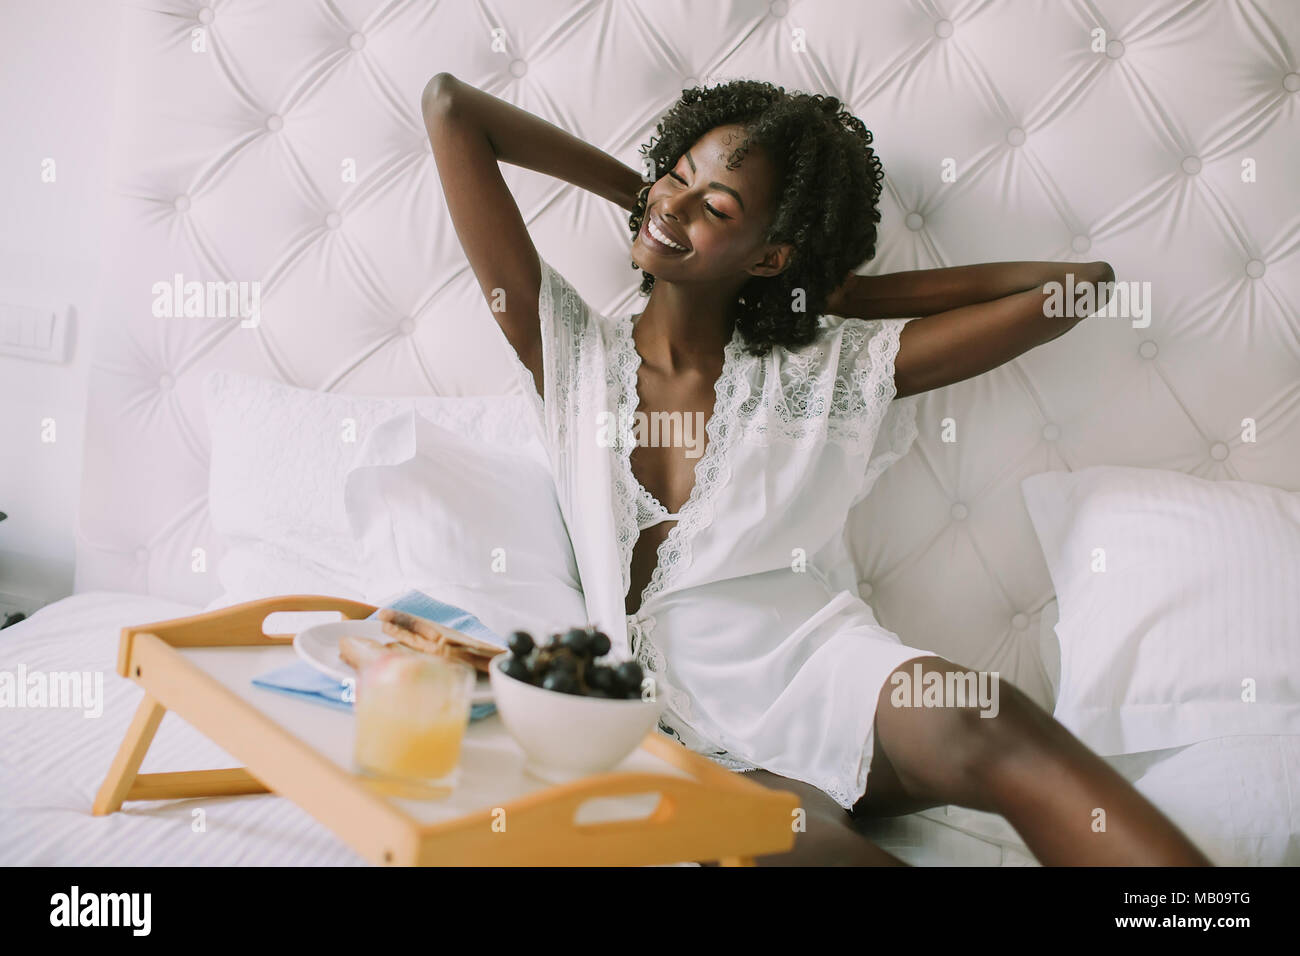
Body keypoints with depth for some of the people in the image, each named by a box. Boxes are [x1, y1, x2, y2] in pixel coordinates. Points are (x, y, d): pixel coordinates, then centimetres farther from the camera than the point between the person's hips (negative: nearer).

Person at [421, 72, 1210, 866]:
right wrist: (634, 189, 14)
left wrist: (844, 293, 10)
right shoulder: (570, 349, 8)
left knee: (991, 732, -34)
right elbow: (449, 106, 8)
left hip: (827, 663, 1)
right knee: (797, 837, -38)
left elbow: (1078, 284, 9)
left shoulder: (827, 372, 7)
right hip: (690, 730, 0)